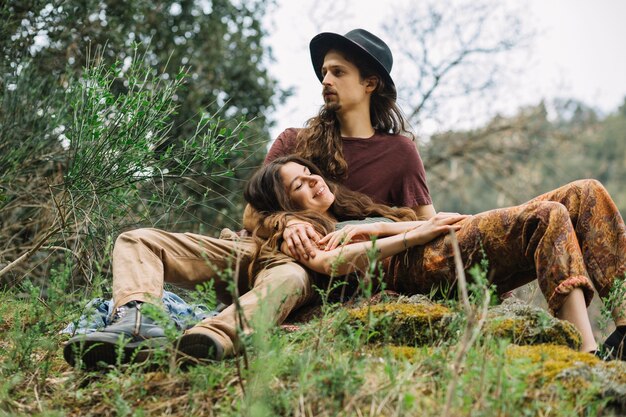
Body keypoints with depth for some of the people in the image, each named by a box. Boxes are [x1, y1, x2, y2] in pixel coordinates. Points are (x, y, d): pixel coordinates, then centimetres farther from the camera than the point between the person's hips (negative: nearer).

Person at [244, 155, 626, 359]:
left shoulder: (351, 215, 35)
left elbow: (426, 221, 19)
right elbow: (333, 263, -11)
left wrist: (378, 228, -1)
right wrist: (414, 233, -9)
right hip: (422, 264, -8)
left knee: (586, 194, -7)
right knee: (548, 216, -26)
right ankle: (588, 352, -37)